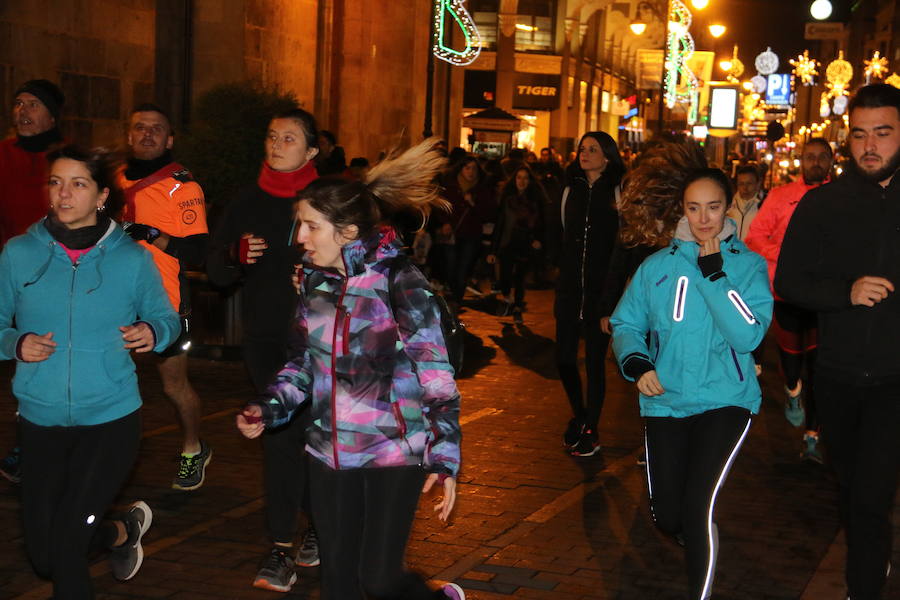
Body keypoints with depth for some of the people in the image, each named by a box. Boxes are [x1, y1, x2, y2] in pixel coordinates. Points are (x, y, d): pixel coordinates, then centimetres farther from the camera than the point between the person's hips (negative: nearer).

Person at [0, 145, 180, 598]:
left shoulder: (131, 259, -4)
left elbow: (166, 318, 7)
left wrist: (153, 333, -16)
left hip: (110, 419, -3)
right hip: (40, 420, 3)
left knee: (64, 546, -12)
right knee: (42, 556, 11)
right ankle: (124, 529, 42)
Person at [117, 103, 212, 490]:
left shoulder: (182, 186, -7)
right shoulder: (115, 179, 8)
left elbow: (197, 252, -14)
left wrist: (150, 235, -22)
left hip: (164, 298, -4)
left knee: (174, 384, 4)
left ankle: (193, 450, 28)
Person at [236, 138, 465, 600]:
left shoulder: (399, 282, -15)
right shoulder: (313, 279, 3)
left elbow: (436, 375, -13)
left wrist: (445, 459, -17)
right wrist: (267, 409, -3)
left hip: (393, 451, -5)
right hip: (330, 452, 6)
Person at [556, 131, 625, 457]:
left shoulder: (617, 194, -5)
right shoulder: (570, 190, 9)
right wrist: (562, 278, 9)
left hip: (601, 292, -4)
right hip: (570, 289, 4)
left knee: (594, 361, 2)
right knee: (564, 358, 6)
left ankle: (591, 430, 15)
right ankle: (579, 415, 30)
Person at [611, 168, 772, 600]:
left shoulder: (748, 265, -2)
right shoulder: (657, 266, 4)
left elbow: (748, 335, -14)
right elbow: (626, 324, 7)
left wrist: (714, 275, -17)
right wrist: (636, 363, -12)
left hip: (725, 399, -3)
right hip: (665, 400, 3)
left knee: (698, 507, -19)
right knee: (667, 515, 8)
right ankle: (696, 540, 45)